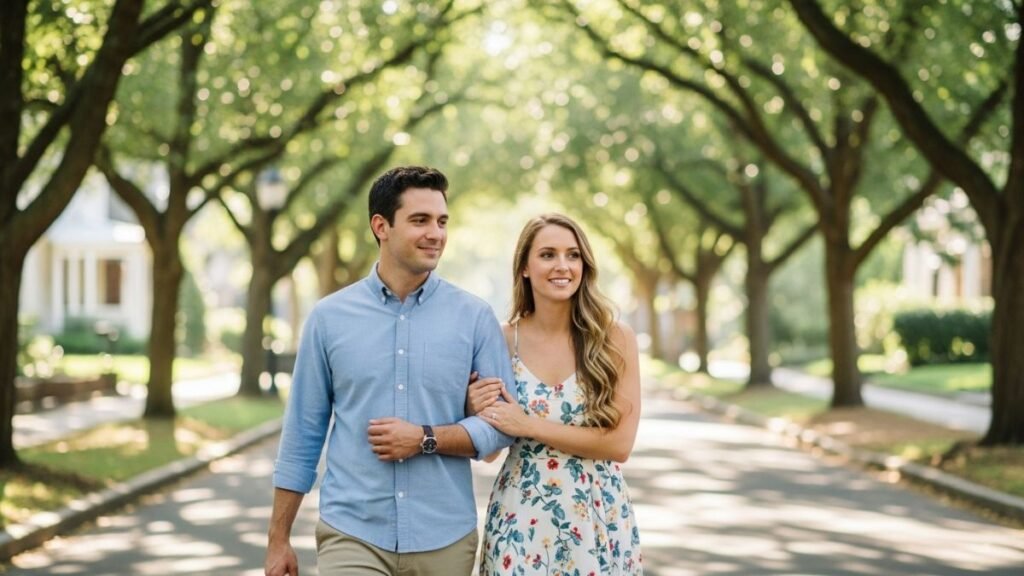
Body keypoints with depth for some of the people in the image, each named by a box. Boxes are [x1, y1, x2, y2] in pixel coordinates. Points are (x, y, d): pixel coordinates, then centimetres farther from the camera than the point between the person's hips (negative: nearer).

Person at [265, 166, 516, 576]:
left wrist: (426, 439, -14)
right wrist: (279, 540, 5)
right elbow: (302, 434, 5)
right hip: (351, 534, -1)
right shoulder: (329, 318, 2)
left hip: (445, 539, 1)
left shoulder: (474, 318, 1)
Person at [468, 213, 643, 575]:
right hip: (520, 517, 0)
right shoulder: (503, 340, -2)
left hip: (598, 518, 0)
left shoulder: (616, 340, -6)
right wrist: (475, 414, -13)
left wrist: (529, 425, -15)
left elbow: (619, 443, -12)